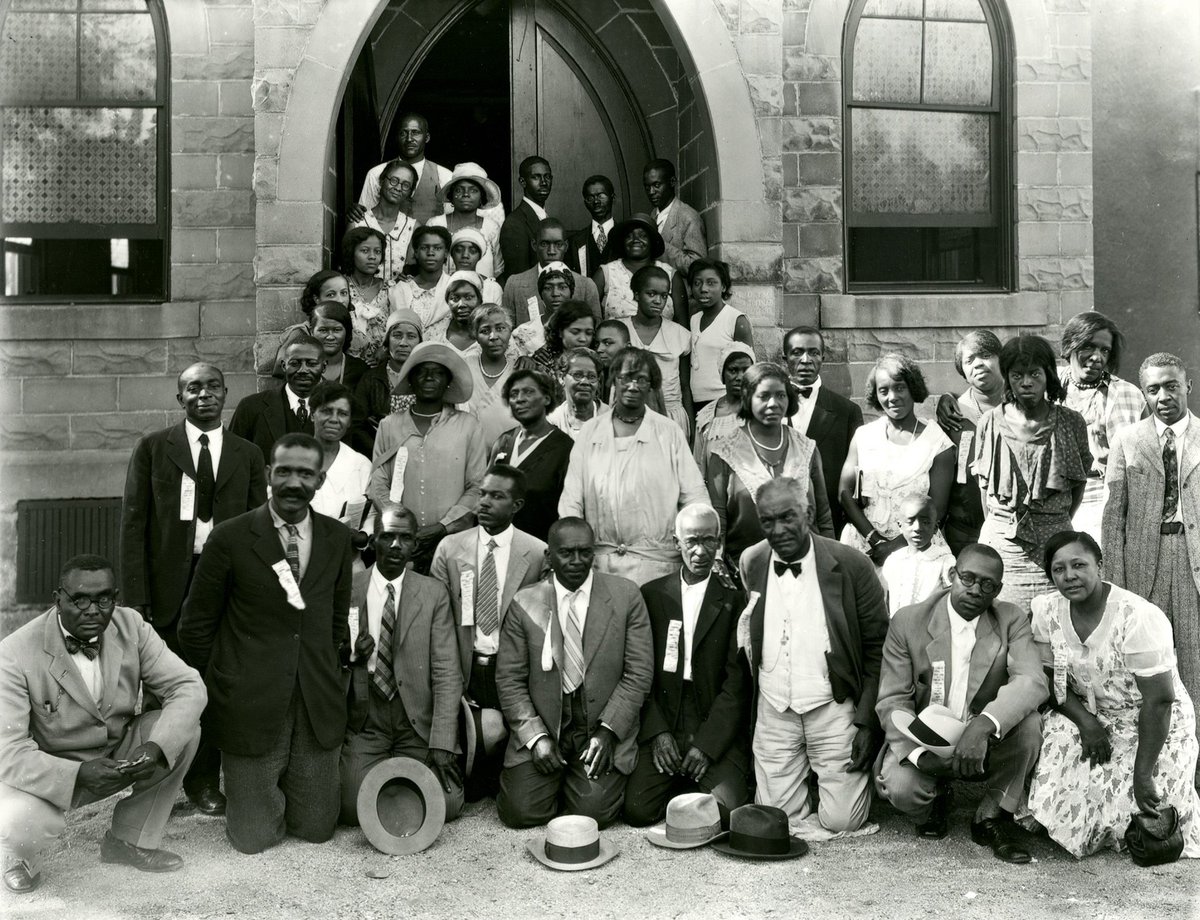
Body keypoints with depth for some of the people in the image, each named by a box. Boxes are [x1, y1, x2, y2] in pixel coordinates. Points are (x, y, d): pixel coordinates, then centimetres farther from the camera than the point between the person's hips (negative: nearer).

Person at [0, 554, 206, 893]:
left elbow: (189, 686, -11)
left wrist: (156, 746, -28)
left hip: (119, 757, 5)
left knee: (184, 728, -18)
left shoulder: (130, 625, -10)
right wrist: (79, 775, -39)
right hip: (51, 773, -4)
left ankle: (130, 840, 1)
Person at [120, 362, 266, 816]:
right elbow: (133, 524, 2)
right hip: (169, 582, -1)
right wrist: (135, 597, -6)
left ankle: (204, 781, 18)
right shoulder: (152, 448, 6)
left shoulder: (248, 454, 9)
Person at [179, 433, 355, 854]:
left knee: (316, 830, 9)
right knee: (253, 838, 4)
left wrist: (324, 674, 11)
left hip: (317, 708, 3)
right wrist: (225, 688, 2)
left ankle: (277, 788, 40)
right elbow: (195, 629, 0)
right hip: (251, 709, -3)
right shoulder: (230, 539, -8)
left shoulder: (337, 538, 3)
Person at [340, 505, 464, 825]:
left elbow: (446, 672, -4)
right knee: (353, 807, -18)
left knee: (446, 804, -15)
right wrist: (349, 653, -14)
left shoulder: (433, 593, 1)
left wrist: (441, 744, -13)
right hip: (364, 723, 0)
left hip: (417, 724, 0)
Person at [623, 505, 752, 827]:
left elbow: (737, 680, -6)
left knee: (725, 811, -21)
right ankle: (681, 787, 16)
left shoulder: (734, 598, 0)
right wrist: (659, 731, -7)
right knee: (637, 810, -15)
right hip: (661, 726, 2)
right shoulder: (652, 594, 7)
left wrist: (706, 743, -13)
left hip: (717, 730, -2)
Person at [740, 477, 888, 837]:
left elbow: (877, 649, -5)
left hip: (832, 708, -3)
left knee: (840, 821, -3)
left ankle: (857, 772, 28)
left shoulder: (851, 565, -10)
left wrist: (868, 722, -9)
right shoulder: (751, 564, 1)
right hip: (773, 712, 3)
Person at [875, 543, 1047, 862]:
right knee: (901, 787, -30)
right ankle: (936, 797, 10)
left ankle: (993, 817, -5)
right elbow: (892, 700, -9)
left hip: (986, 745, 1)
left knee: (1028, 721, -28)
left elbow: (1033, 681, -23)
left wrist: (982, 725, -41)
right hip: (924, 740, -1)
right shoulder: (908, 621, -8)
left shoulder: (1011, 620, -6)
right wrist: (920, 753, -28)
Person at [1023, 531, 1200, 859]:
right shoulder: (1046, 610, -8)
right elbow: (1050, 678, -3)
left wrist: (1143, 773, -22)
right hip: (1090, 717, 4)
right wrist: (1086, 721, -20)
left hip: (1153, 727, -4)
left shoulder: (1138, 619, -25)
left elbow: (1159, 700, -23)